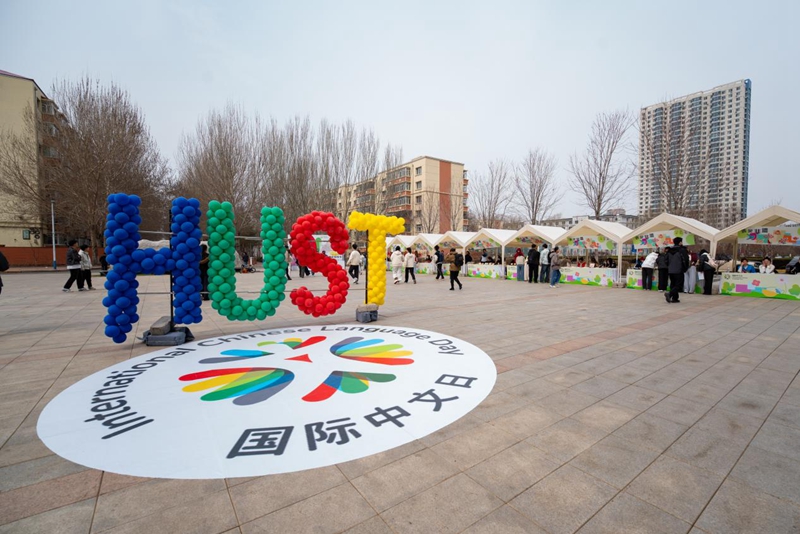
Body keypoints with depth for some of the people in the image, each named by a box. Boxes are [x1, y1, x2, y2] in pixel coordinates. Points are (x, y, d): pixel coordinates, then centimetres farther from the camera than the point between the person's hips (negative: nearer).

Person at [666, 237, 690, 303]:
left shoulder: (669, 251, 10)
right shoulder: (682, 250, -9)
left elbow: (667, 261, 14)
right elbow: (685, 260, -11)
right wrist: (685, 269, 3)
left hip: (670, 271, 6)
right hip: (679, 271, -6)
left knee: (673, 284, 12)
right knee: (678, 285, -3)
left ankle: (674, 298, 12)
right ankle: (669, 294, -23)